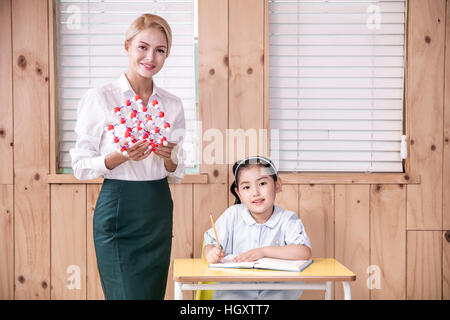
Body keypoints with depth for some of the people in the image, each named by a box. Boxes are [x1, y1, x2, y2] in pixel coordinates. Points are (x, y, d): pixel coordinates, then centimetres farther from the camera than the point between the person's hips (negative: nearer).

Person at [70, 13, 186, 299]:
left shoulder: (173, 105, 7)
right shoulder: (99, 99, -6)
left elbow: (177, 174, 11)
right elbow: (80, 167, -6)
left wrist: (170, 159, -11)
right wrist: (121, 157, -22)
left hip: (159, 212, 5)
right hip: (118, 210, -5)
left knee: (155, 292, 11)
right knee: (127, 294, -6)